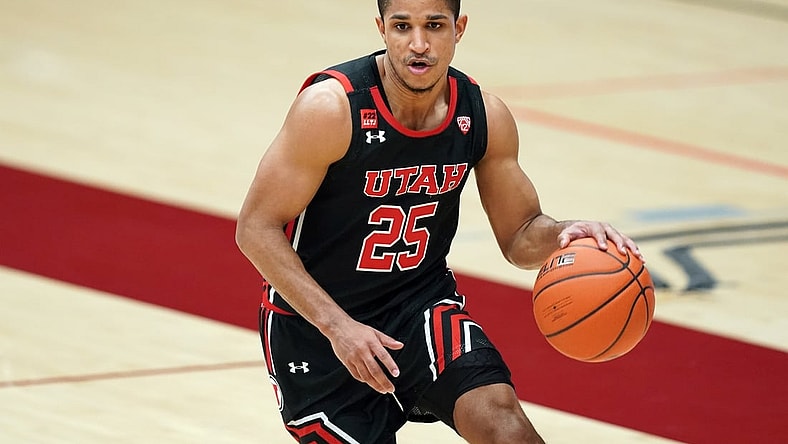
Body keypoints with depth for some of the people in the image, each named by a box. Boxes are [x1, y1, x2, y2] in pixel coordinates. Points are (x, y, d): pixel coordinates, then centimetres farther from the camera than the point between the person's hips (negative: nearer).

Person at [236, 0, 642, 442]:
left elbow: (520, 236, 4)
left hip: (421, 302, 2)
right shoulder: (332, 107, -22)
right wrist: (336, 325, -26)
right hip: (313, 322, -2)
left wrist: (563, 235, -20)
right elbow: (257, 228, -18)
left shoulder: (484, 117, -8)